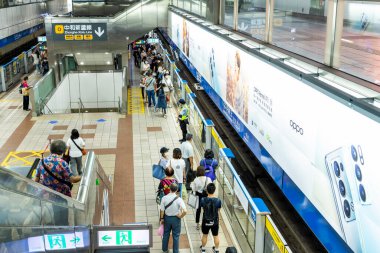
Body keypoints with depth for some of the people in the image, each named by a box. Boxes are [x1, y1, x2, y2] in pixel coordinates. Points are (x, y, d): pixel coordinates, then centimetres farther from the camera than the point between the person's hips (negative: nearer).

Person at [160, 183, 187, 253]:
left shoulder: (164, 198, -16)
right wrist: (180, 216, -10)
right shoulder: (178, 199, -23)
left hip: (167, 218, 3)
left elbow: (162, 210, -7)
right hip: (176, 219, -3)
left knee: (166, 234, 24)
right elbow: (185, 211, -29)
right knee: (176, 236, 14)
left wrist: (162, 218, 8)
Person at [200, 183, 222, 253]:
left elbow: (203, 209, -4)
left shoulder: (203, 200, -21)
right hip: (215, 222, 0)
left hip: (206, 221, 0)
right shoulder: (218, 201, -22)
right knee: (216, 236, 22)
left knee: (205, 235, 23)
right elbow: (218, 210, -6)